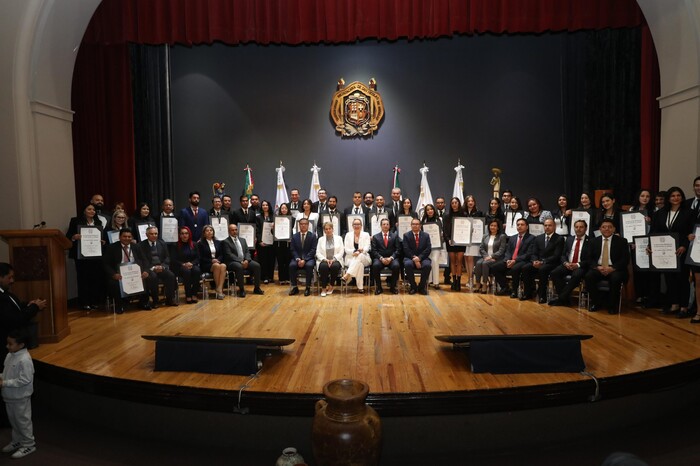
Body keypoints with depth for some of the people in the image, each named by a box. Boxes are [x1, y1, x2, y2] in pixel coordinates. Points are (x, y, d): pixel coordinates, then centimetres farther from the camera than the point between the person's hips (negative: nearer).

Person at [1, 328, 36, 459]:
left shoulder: (25, 360, -26)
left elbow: (25, 380, -26)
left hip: (20, 397, -9)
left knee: (23, 421, 5)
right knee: (13, 420, 22)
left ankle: (29, 445, 18)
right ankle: (17, 441, 39)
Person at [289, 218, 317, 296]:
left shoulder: (313, 236, 3)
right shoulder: (294, 236, 9)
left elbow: (313, 250, -5)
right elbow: (293, 250, 4)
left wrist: (304, 260, -17)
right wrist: (298, 259, -15)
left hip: (309, 258, -2)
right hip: (297, 258, 2)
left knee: (309, 265, -34)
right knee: (291, 265, -28)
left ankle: (308, 287, -21)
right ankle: (294, 287, -16)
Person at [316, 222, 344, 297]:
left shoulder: (339, 238, 11)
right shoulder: (320, 239, 13)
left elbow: (341, 252, 2)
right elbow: (318, 253, 5)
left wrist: (333, 259, -13)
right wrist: (325, 259, -13)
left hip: (335, 260, 0)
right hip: (324, 261, 0)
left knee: (335, 266, -35)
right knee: (323, 266, -35)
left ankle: (331, 286, -15)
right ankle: (323, 288, -23)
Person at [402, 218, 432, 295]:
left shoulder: (426, 235, 9)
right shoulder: (406, 235, 6)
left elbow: (428, 249, -1)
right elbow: (406, 249, -4)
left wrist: (419, 258, -16)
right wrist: (414, 258, -19)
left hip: (422, 258, 1)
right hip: (410, 258, -1)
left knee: (427, 265, -32)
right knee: (408, 264, -35)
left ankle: (422, 286, -10)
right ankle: (413, 286, -14)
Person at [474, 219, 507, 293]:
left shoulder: (502, 236, 4)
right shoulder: (485, 236, 17)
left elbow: (501, 251, -5)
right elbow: (481, 249, 10)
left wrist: (491, 257, -16)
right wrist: (486, 256, -8)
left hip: (496, 259, -4)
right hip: (485, 257, 4)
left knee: (485, 263, -33)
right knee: (478, 263, -29)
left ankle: (485, 285, -29)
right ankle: (477, 284, -27)